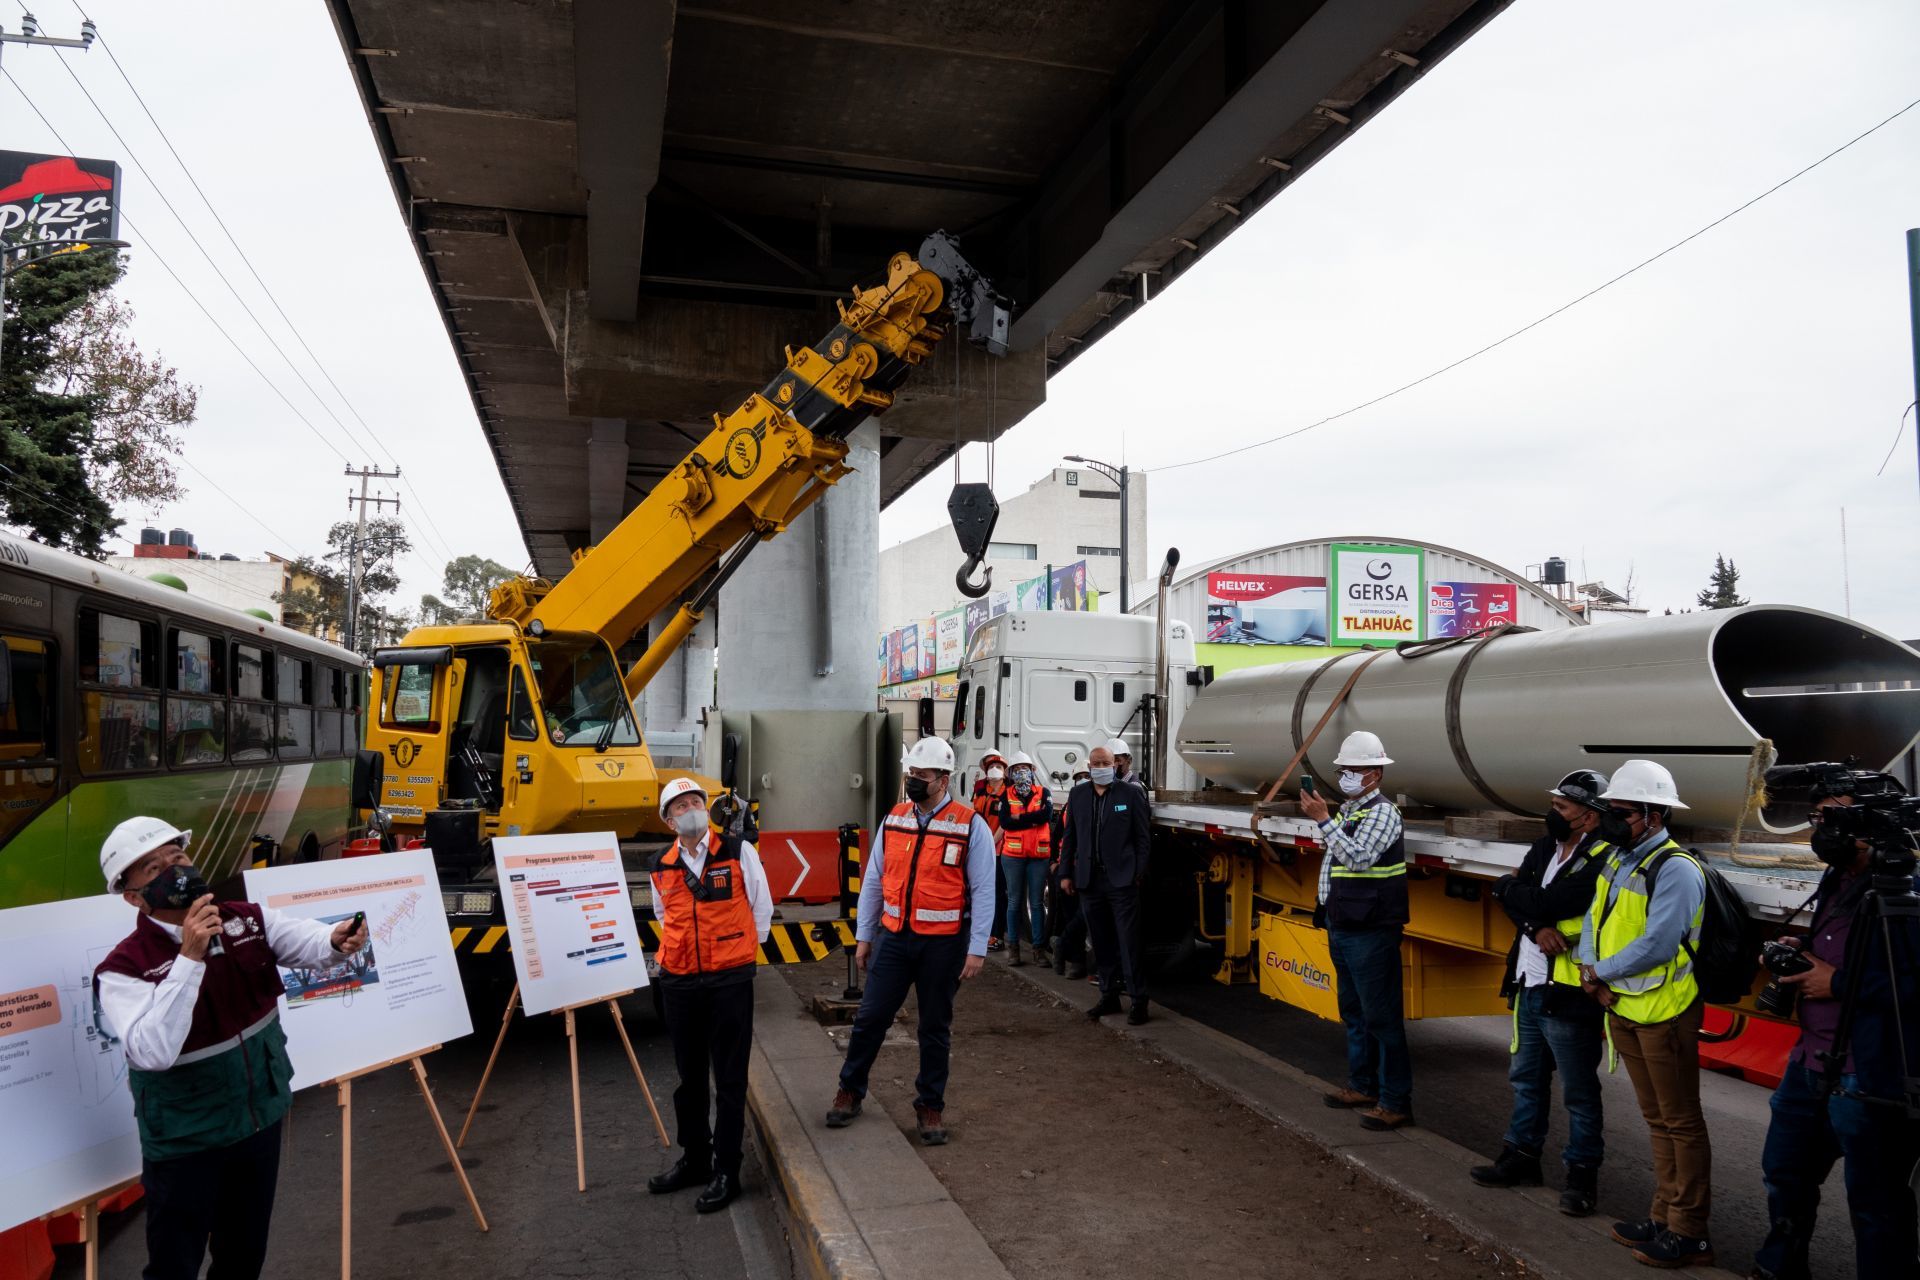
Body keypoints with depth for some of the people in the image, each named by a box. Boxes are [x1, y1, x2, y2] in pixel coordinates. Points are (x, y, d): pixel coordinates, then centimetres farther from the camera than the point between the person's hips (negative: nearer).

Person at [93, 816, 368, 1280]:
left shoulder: (246, 920, -4)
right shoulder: (124, 969, -21)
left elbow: (302, 940, -12)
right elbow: (152, 1052, -33)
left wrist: (337, 940, -36)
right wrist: (189, 957, -37)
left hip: (261, 1119, 5)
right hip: (185, 1142, -5)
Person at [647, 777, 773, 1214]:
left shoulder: (739, 852, -6)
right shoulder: (661, 867, 4)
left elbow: (762, 909, 3)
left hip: (729, 980, -4)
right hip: (678, 983, 4)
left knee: (729, 1079, 3)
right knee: (689, 1076, 16)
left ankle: (725, 1172, 13)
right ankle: (694, 1158, 32)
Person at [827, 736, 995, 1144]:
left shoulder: (971, 826, -10)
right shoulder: (894, 820, 3)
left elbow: (983, 892, -10)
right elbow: (873, 881, 9)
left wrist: (977, 949, -13)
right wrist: (863, 936, 9)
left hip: (943, 943, -3)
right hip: (894, 938, 3)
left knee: (935, 1027, 11)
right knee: (870, 1017, 7)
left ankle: (930, 1105, 26)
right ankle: (850, 1091, 27)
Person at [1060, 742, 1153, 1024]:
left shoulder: (1131, 793, -1)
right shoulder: (1077, 795, 9)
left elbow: (1143, 837, -1)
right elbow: (1070, 837, 13)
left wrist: (1139, 874, -7)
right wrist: (1066, 873, 9)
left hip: (1122, 880, -4)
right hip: (1089, 881, 4)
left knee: (1129, 943, -3)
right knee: (1101, 944, 11)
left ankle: (1138, 1000, 4)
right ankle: (1108, 996, 21)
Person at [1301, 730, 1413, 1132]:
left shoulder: (1382, 811, -12)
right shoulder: (1346, 811, 15)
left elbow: (1358, 858, -26)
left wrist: (1323, 820, -27)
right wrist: (1329, 915, 22)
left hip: (1371, 933, -9)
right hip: (1342, 929, 9)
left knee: (1381, 1016, -5)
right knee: (1353, 1012, 17)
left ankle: (1395, 1102, 2)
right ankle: (1362, 1086, 29)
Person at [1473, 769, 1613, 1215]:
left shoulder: (1602, 862, -18)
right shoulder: (1545, 848, 9)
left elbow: (1546, 902, -25)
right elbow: (1512, 897, 0)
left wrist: (1509, 887, -5)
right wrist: (1537, 927, -19)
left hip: (1567, 995, -8)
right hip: (1528, 986, 8)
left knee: (1579, 1091, 5)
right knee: (1526, 1078, 19)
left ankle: (1583, 1174, 19)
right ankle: (1522, 1156, 33)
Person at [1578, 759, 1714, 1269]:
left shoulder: (1675, 869, -19)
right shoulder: (1618, 859, 8)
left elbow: (1654, 945, -25)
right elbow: (1595, 917, 10)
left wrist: (1601, 972, -13)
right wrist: (1590, 968, -6)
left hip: (1663, 1012, -8)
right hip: (1622, 1008, 8)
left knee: (1681, 1122, 3)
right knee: (1656, 1119, 18)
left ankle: (1688, 1234, 12)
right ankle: (1665, 1216, 28)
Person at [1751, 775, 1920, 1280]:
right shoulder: (1836, 882, 11)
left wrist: (1839, 983, -21)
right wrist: (1801, 951, 6)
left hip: (1869, 1078, -10)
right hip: (1809, 1063, 10)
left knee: (1876, 1205, 7)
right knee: (1784, 1171, 23)